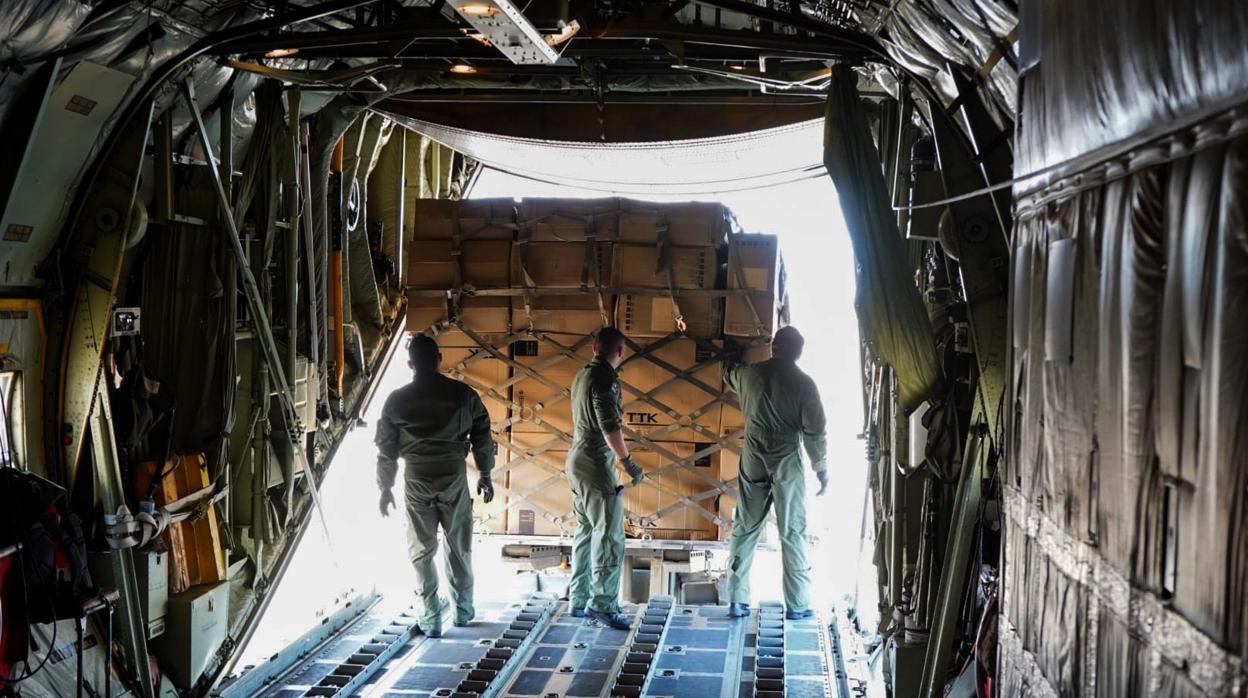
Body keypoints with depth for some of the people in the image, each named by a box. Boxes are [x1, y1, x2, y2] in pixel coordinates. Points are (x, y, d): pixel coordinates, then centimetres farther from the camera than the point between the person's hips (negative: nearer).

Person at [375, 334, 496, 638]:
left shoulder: (397, 400, -3)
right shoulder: (463, 394, -2)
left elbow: (386, 448, 1)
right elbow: (482, 436, 4)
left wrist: (385, 487, 11)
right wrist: (485, 474, 16)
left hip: (416, 482, -1)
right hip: (454, 479, 1)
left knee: (422, 551, 8)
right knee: (459, 547, 16)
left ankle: (431, 620, 9)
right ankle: (462, 610, 26)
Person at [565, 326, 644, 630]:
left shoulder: (581, 376, 12)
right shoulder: (605, 379, -16)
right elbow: (609, 426, -23)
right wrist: (628, 462, -18)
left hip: (577, 462, 10)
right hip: (596, 466, -10)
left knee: (586, 534, 14)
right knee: (609, 537, -6)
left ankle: (579, 601, 17)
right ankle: (604, 605, -6)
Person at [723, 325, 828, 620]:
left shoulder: (750, 373, 3)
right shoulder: (803, 383, -8)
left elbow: (730, 375, 28)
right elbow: (815, 431, -8)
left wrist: (732, 361, 51)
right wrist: (821, 468, 2)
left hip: (753, 461, 3)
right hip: (787, 462, -3)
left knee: (744, 530, 9)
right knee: (793, 533, 3)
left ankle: (737, 601, 9)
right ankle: (797, 605, 6)